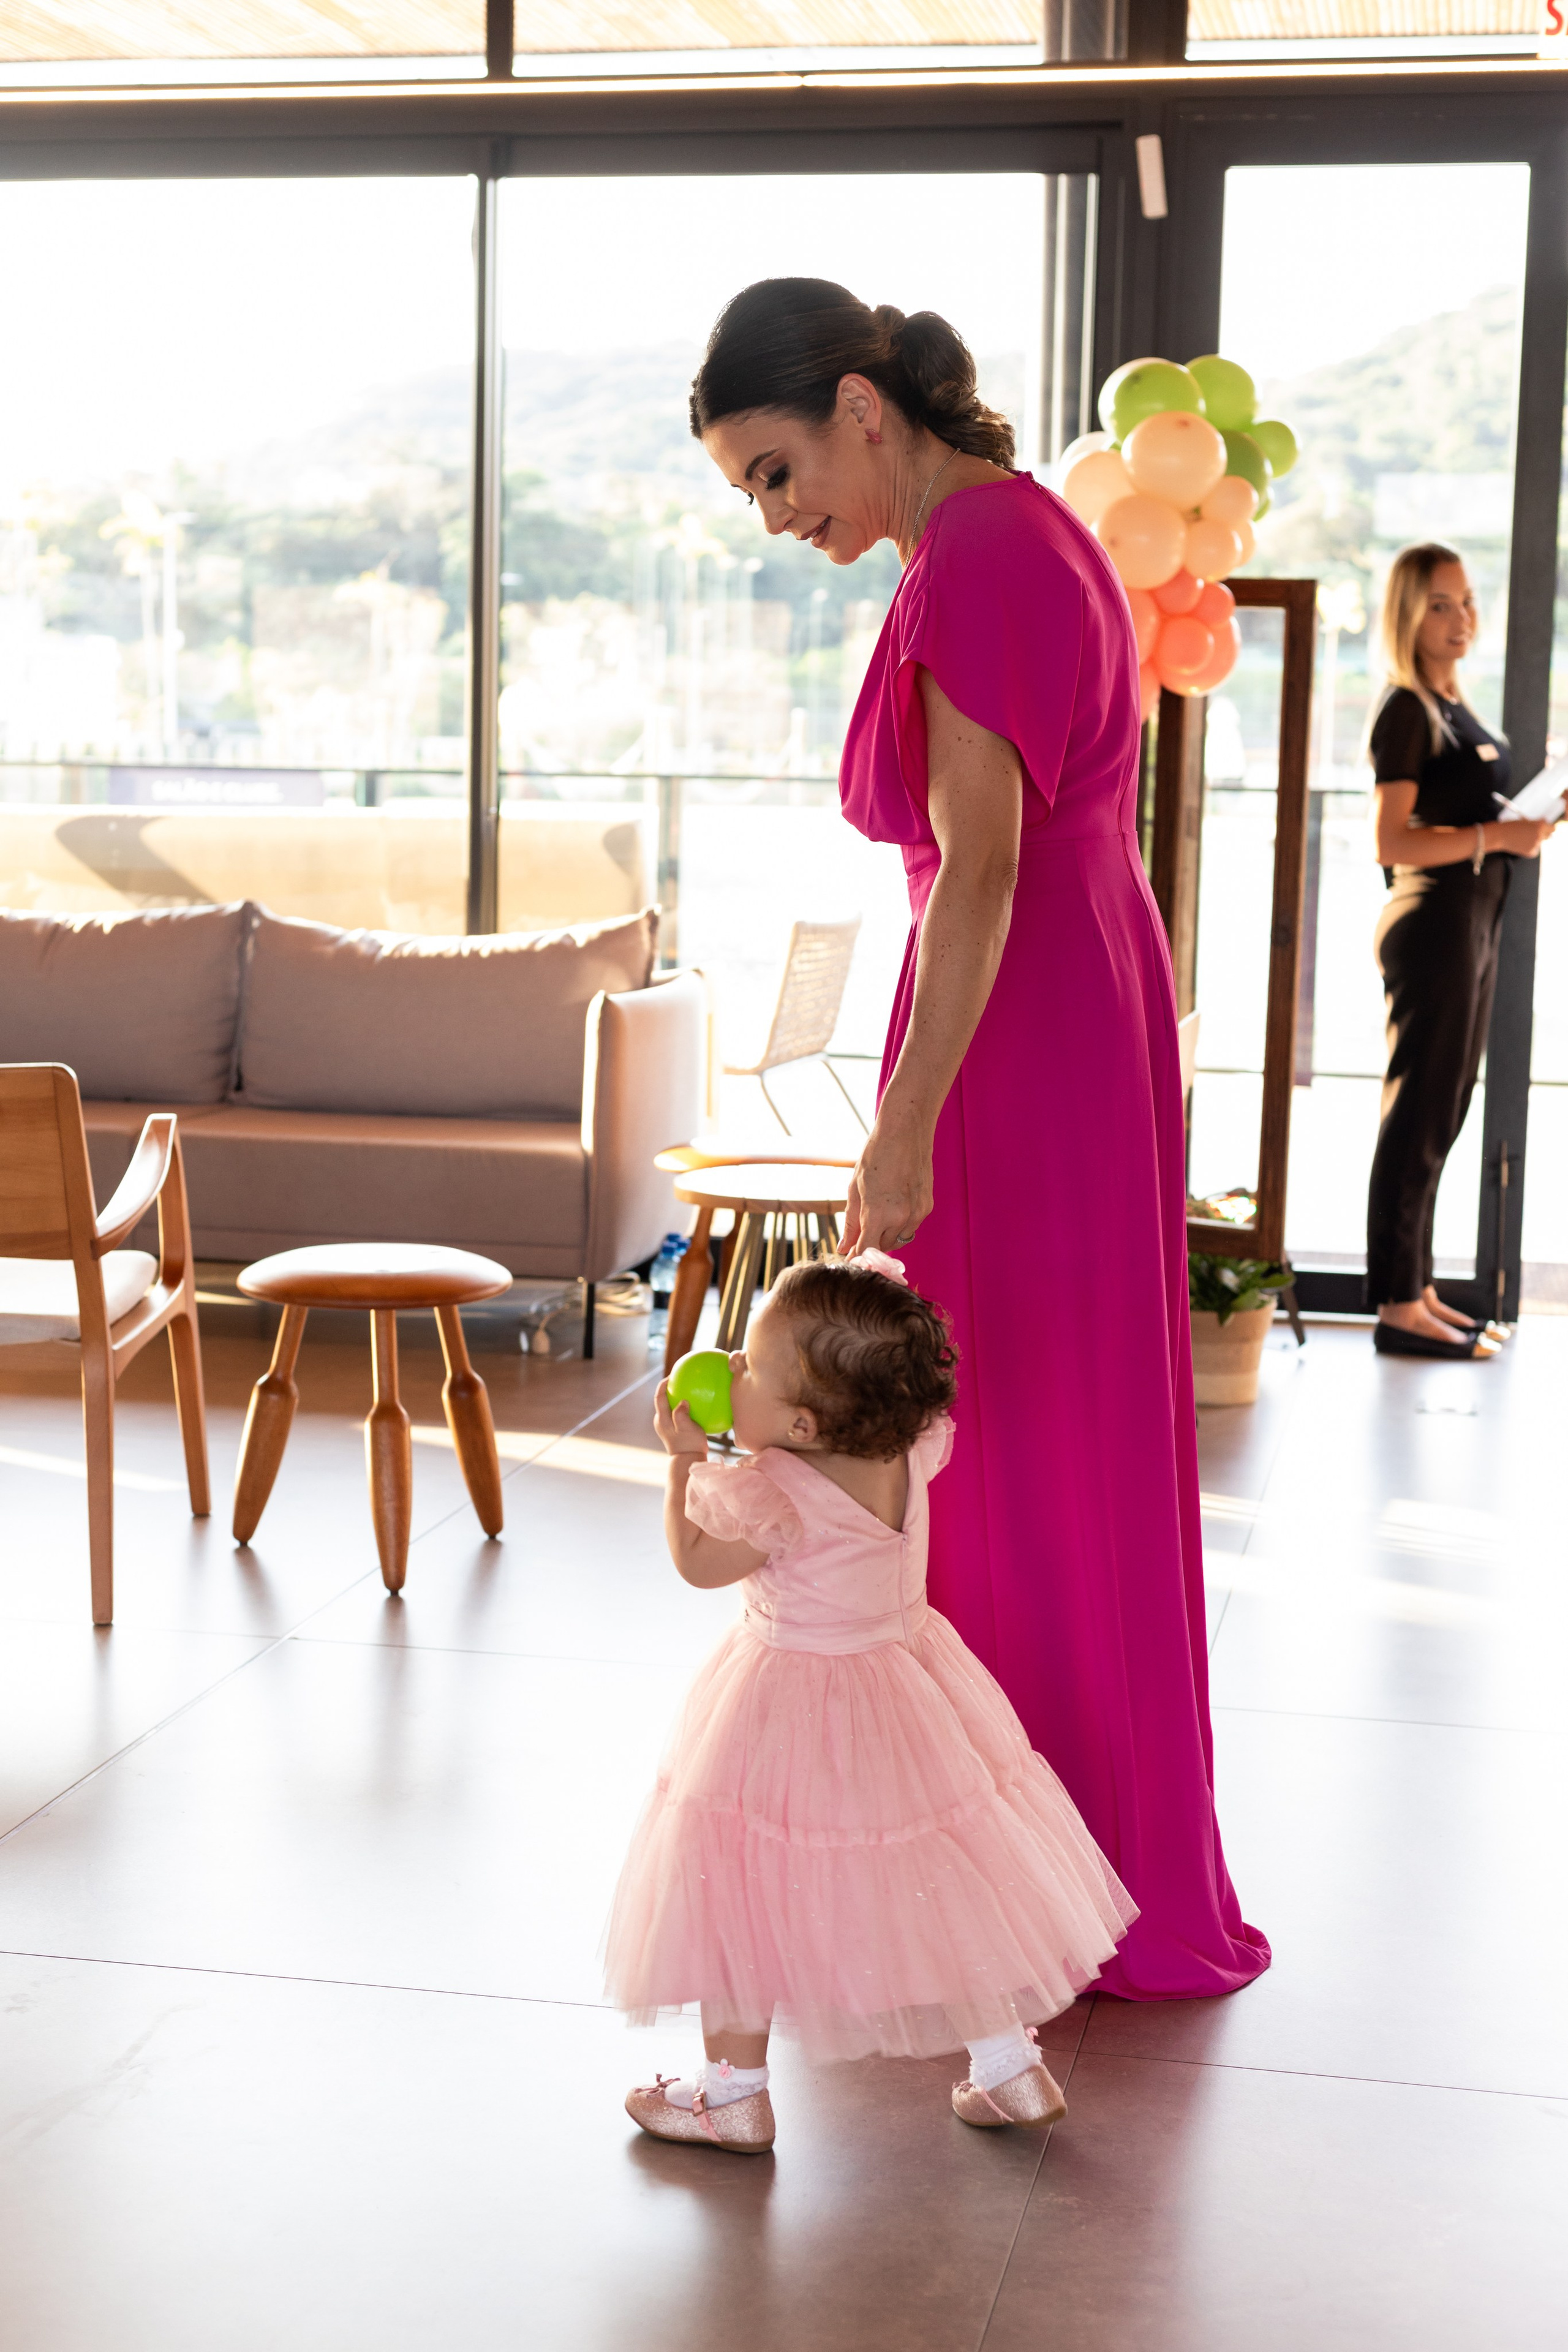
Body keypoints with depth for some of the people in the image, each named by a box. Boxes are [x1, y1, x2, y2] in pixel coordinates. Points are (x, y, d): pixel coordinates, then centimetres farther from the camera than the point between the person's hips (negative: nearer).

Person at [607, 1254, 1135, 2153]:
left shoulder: (769, 1500, -29)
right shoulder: (910, 1455, -13)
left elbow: (696, 1562, -10)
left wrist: (685, 1458, -3)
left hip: (790, 1716, -6)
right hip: (900, 1668, 6)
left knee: (744, 1894, 10)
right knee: (943, 1882, 19)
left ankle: (735, 2095, 21)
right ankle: (1010, 2067, 26)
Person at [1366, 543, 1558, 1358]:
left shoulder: (1453, 705, 16)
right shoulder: (1407, 709, -12)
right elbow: (1392, 841, -19)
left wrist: (1525, 825, 10)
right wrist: (1498, 836, -20)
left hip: (1473, 924, 9)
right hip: (1432, 924, -9)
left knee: (1438, 1119, 13)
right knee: (1418, 1117, -6)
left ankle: (1419, 1290, 20)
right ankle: (1398, 1308, -2)